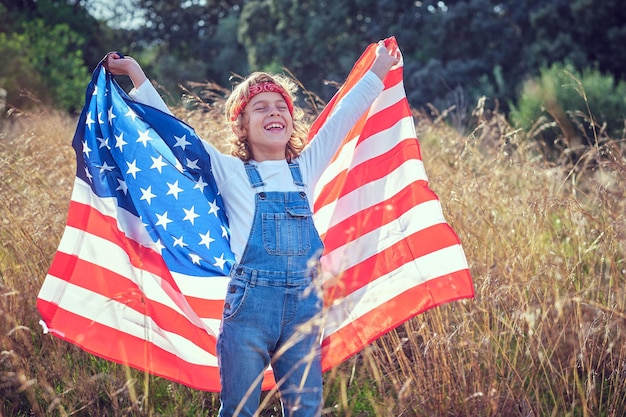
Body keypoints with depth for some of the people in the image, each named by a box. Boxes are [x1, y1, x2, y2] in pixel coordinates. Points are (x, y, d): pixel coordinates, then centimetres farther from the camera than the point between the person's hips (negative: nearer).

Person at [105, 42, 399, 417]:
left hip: (305, 304, 3)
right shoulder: (230, 173, 3)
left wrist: (377, 71, 22)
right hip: (249, 304, -3)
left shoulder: (304, 170, 11)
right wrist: (137, 75, 3)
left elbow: (344, 116, 17)